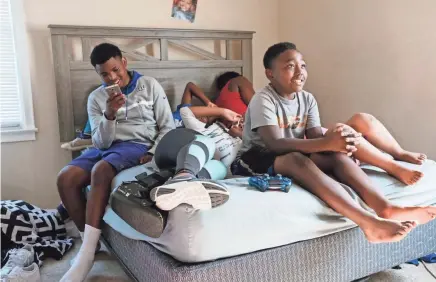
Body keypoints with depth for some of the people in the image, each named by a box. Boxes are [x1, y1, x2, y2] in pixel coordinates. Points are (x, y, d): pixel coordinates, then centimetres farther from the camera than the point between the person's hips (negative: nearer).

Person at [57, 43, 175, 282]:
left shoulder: (150, 86, 2)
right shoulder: (96, 98, 8)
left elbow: (168, 127, 1)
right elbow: (100, 142, -1)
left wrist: (152, 153, -14)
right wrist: (109, 115, -19)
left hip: (138, 145, -4)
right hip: (106, 146, 4)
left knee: (100, 171, -34)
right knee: (65, 179, -22)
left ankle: (86, 255, -31)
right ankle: (88, 240, -7)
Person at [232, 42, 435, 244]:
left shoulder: (307, 99, 4)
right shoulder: (263, 100, -16)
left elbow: (316, 138, -5)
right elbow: (275, 144, -29)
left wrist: (333, 140, -30)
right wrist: (327, 143, -39)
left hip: (297, 159, 6)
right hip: (257, 159, -6)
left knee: (338, 155, -23)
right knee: (296, 159, -39)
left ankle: (385, 208, -44)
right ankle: (367, 221, -54)